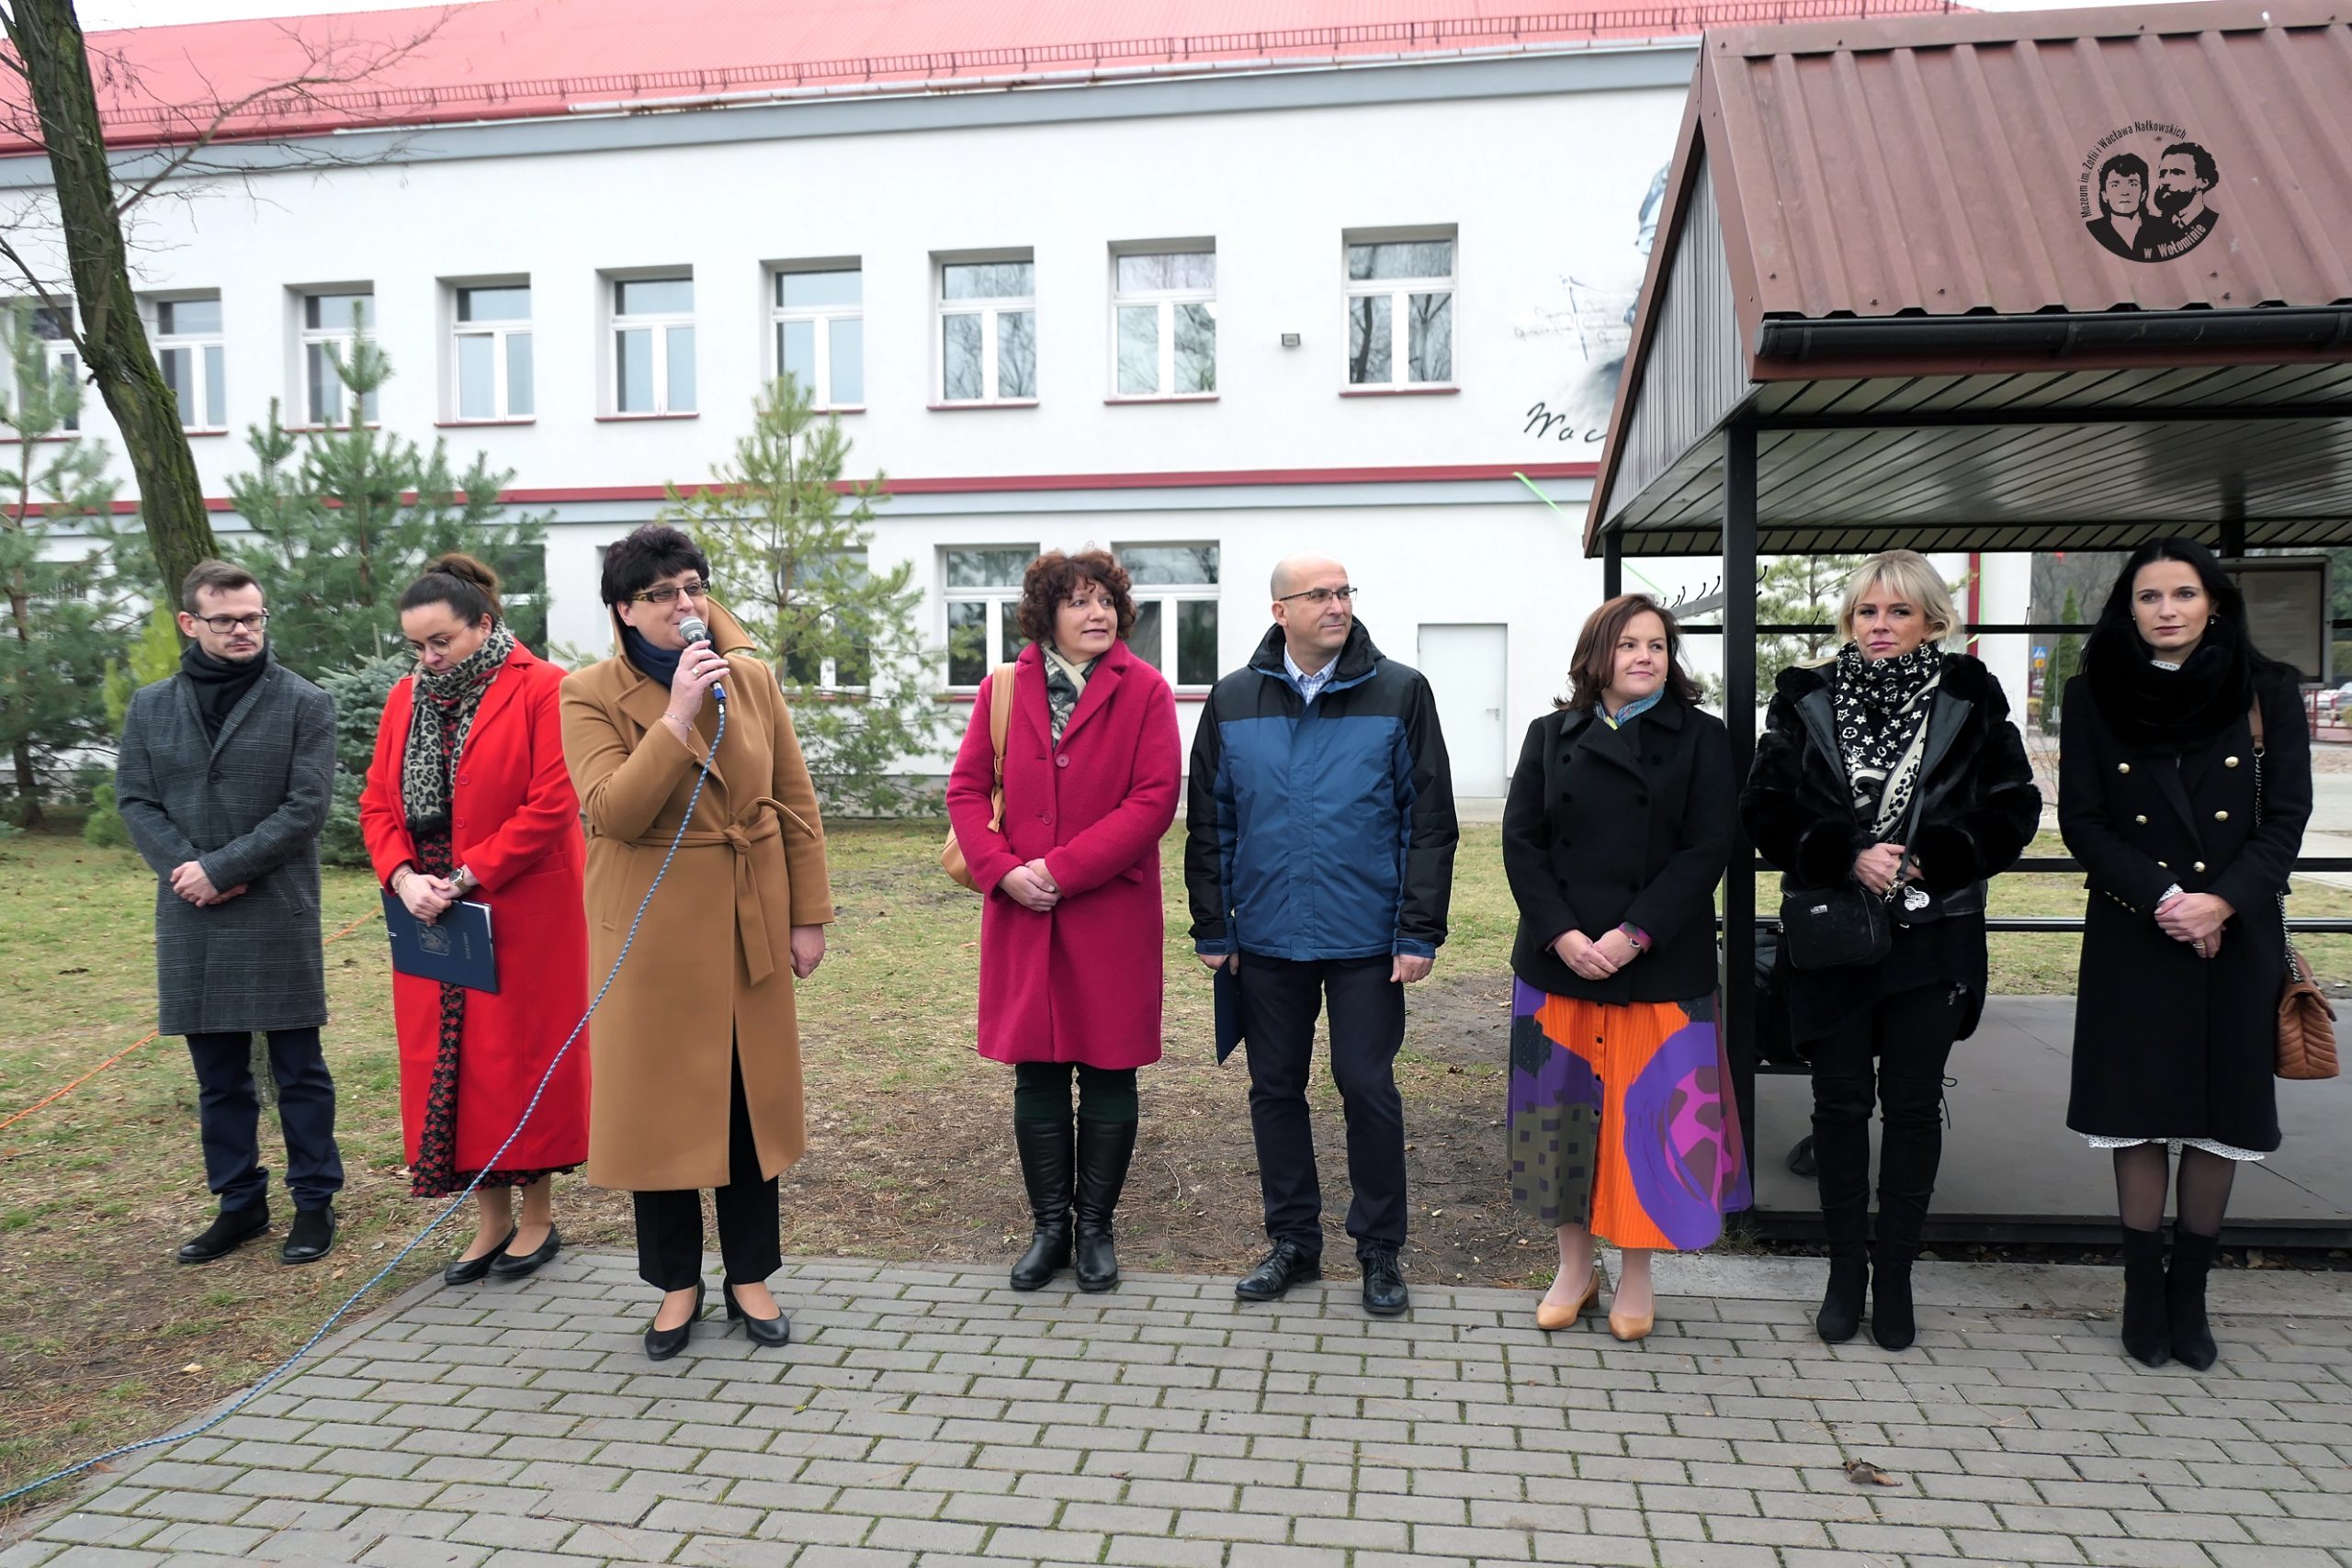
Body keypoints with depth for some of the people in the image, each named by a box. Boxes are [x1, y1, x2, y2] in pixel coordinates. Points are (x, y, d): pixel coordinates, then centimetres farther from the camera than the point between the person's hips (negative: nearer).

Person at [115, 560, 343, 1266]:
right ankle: (239, 1202, 26)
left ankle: (314, 1201, 16)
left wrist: (222, 869, -14)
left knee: (299, 1070, 4)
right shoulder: (151, 707, 10)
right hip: (190, 923, 4)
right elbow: (134, 799, 6)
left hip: (279, 917, -4)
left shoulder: (305, 704, -3)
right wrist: (184, 868, -10)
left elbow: (305, 807, -9)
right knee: (218, 1077, 13)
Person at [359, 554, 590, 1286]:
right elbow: (378, 802, 10)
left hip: (521, 916, -6)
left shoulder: (542, 690, -9)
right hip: (430, 916, 6)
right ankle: (491, 1220, 22)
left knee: (521, 1055, 3)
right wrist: (404, 877, -8)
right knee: (443, 1060, 9)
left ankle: (538, 1217, 19)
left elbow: (552, 805, -16)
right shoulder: (406, 699, 11)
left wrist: (465, 879, -16)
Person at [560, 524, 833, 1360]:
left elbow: (797, 803, 6)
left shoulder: (753, 678, 3)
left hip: (752, 927, 3)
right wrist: (679, 713, -26)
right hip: (654, 932, -3)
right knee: (662, 1103, 7)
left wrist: (808, 914, 3)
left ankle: (750, 1275, 27)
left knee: (753, 1097, 11)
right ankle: (676, 1283, 26)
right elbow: (613, 813, -20)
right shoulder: (591, 694, -7)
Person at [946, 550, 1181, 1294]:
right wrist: (1002, 869, -12)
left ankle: (1095, 1227, 22)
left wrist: (1062, 869, -16)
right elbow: (966, 788, 5)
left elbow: (1155, 798, -11)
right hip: (1022, 915, 2)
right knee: (1036, 1073, 10)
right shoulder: (1003, 688, 6)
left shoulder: (1144, 690, -3)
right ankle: (1049, 1225, 25)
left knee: (1108, 1072, 7)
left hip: (1113, 914, -2)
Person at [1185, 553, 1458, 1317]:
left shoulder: (1399, 693, -2)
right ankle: (1292, 1240, 27)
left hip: (1367, 939, -2)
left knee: (1368, 1088, 3)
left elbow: (1429, 821, -3)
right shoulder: (1233, 701, 4)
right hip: (1267, 938, 3)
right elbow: (1209, 824, 8)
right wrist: (1212, 929, 4)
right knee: (1274, 1089, 11)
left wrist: (1419, 932, -9)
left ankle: (1380, 1250, 21)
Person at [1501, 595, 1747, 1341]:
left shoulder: (1701, 738, 2)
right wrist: (1563, 934, -12)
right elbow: (1521, 841, 1)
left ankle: (1637, 1276, 20)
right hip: (1558, 962, 2)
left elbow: (1707, 849, -6)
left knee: (1646, 1113, 3)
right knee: (1561, 1110, 7)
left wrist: (1634, 934, -16)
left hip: (1660, 966, -2)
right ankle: (1575, 1266, 23)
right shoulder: (1551, 736, 8)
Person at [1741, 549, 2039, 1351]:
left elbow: (2013, 809, 0)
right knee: (1840, 1100, 8)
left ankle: (1895, 1273, 21)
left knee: (1913, 1103, 8)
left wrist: (1924, 859, -14)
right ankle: (1846, 1268, 21)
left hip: (1932, 933, 0)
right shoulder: (1806, 698, 2)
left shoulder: (1970, 697, 2)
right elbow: (1766, 804, -2)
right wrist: (1848, 855, -16)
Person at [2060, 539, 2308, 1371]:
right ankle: (2143, 1291, 14)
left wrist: (2221, 902, -14)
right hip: (2132, 940, -1)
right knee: (2140, 1115, 2)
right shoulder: (2092, 696, 2)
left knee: (2219, 1117, 5)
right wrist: (2164, 898, -13)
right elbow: (2081, 820, -1)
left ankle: (2189, 1292, 18)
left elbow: (2287, 815, 0)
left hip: (2238, 939, 1)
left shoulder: (2268, 692, 4)